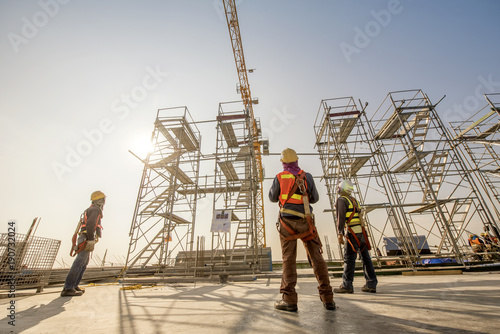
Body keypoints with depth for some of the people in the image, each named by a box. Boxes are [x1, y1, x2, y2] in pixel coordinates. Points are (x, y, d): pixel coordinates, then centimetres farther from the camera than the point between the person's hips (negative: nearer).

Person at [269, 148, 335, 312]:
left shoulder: (279, 178, 0)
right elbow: (315, 198, 11)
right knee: (316, 258, 8)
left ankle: (289, 300, -3)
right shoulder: (307, 176, 4)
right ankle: (327, 298, 10)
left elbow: (273, 198, 12)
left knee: (289, 259, 1)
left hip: (287, 222, -1)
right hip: (305, 223, 2)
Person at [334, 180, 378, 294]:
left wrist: (339, 234, -17)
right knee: (366, 258, 11)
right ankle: (371, 284, 17)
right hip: (362, 232, 8)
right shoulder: (354, 200, 19)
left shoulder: (341, 200, -6)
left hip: (352, 233, -8)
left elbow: (341, 217, -15)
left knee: (349, 259, -4)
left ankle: (347, 285, 2)